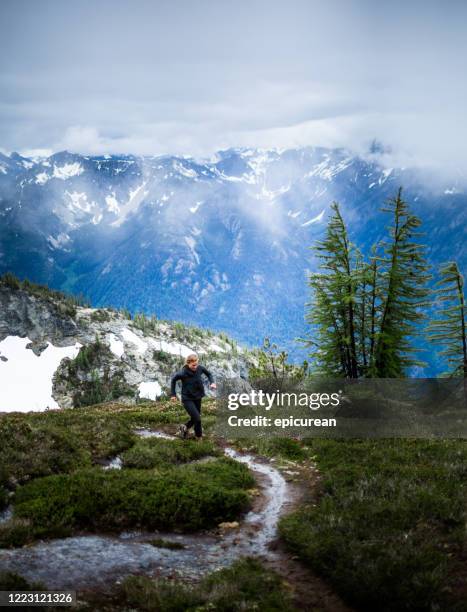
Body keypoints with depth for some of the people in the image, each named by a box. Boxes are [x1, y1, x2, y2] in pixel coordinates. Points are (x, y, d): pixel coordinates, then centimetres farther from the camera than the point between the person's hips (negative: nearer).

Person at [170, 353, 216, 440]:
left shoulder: (200, 368, -12)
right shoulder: (183, 373, -22)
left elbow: (208, 374, 8)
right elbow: (173, 379, -3)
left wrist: (212, 382, -9)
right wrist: (173, 394, 0)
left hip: (197, 398, 5)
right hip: (187, 399, -5)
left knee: (194, 418, 14)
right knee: (197, 419, -12)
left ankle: (185, 427, 44)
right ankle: (199, 436, 12)